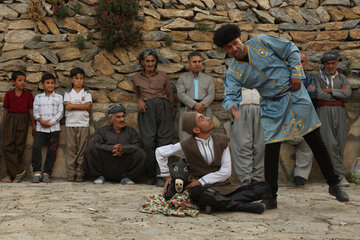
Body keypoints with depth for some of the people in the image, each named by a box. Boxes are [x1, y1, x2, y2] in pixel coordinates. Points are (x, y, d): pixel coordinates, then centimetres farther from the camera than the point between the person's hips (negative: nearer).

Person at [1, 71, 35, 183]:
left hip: (23, 121, -1)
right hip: (10, 120, 1)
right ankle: (20, 171, -5)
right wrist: (4, 124, 11)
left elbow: (30, 110, 6)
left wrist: (33, 125, 5)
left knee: (19, 147, -1)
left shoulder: (28, 94, 4)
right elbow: (6, 110, 11)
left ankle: (11, 174, 6)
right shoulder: (9, 94, 7)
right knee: (7, 146, -9)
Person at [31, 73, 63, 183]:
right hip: (40, 128, 0)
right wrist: (41, 121, -13)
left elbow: (60, 112, 1)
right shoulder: (38, 97, 11)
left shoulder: (59, 97, 8)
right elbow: (35, 112, 5)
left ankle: (47, 173, 6)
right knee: (36, 147, -16)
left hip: (54, 128, 0)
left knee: (52, 151, -2)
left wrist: (50, 123, -10)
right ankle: (37, 172, -7)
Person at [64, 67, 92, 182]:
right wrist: (82, 106, -5)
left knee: (82, 149, -3)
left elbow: (87, 106, -4)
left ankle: (80, 174, 0)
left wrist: (73, 105, -5)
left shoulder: (87, 94, 12)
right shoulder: (68, 94, 12)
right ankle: (71, 174, 1)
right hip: (70, 124, 0)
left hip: (83, 124, 0)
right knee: (71, 149, -3)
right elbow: (67, 106, -4)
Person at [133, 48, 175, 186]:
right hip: (147, 110, 0)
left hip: (163, 108, 0)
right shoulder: (137, 78, 16)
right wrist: (140, 100, 7)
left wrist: (172, 113, 9)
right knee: (148, 142, -11)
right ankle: (151, 176, -5)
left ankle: (161, 176, -6)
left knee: (164, 141, -9)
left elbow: (170, 95, 15)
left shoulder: (163, 76, 13)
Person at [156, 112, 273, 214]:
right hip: (204, 189, -3)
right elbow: (160, 152, 11)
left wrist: (201, 181, -8)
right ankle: (245, 206, -30)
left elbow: (226, 171, 1)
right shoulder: (187, 146, 0)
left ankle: (221, 203, -28)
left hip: (226, 187, 3)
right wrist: (167, 176, 9)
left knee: (264, 188, -15)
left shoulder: (221, 140, 7)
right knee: (197, 193, -42)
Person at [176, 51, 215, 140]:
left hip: (204, 112, 1)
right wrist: (194, 105, -14)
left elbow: (211, 95, 7)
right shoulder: (182, 78, 17)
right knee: (185, 139, -12)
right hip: (187, 111, -1)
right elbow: (181, 94, 1)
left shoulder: (209, 79, 22)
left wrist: (201, 105, -11)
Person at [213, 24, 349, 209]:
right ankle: (271, 197, 9)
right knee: (271, 150, -4)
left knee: (316, 143, 3)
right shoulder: (233, 73, -5)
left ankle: (334, 185, 16)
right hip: (272, 107, 1)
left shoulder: (261, 42, -9)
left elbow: (292, 50, -1)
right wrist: (233, 107, -36)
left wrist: (296, 74, -9)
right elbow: (230, 95, -13)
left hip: (296, 95, -1)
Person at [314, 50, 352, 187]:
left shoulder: (342, 78, 17)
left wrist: (329, 90, -6)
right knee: (330, 143, -16)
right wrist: (339, 93, -1)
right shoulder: (318, 78, 8)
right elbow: (318, 94, -9)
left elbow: (348, 93, 0)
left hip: (339, 112, 4)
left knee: (340, 143, -4)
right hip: (324, 111, -3)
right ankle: (340, 175, -15)